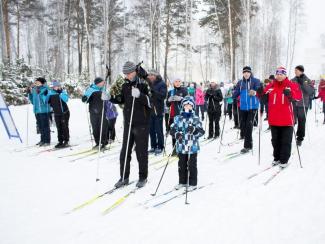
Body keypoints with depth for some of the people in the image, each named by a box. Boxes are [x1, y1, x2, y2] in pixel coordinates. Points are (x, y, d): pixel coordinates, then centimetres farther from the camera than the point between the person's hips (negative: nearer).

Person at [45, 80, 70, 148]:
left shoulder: (63, 92, -7)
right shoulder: (50, 93, 2)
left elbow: (66, 99, -23)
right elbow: (47, 101, 3)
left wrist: (60, 93, -29)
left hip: (65, 113, -3)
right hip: (56, 114, 3)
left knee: (65, 127, 2)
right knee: (59, 128, 9)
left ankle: (66, 141, 9)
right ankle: (60, 141, 18)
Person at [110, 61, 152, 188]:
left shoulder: (145, 84, -9)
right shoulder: (126, 85, 8)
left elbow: (151, 102, -19)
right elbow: (121, 99, 18)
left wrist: (139, 95, -35)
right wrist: (110, 97, 0)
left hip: (141, 124, -5)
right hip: (128, 123, 5)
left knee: (141, 152, 4)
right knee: (125, 151, 9)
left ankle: (143, 177, 19)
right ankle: (124, 177, 20)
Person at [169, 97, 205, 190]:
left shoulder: (195, 119, -3)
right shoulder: (178, 118, 5)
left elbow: (201, 132, -8)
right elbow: (172, 129, 5)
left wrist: (194, 130, -26)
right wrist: (176, 134, -15)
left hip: (192, 146, -3)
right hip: (181, 146, 3)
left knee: (192, 165, 4)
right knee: (181, 165, 14)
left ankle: (193, 183, 16)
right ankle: (182, 182, 28)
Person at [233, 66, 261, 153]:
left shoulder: (255, 81, -3)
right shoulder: (240, 83, 9)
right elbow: (236, 93, 7)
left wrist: (255, 92, -37)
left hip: (253, 106, -4)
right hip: (243, 107, 5)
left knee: (249, 126, -9)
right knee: (243, 125, 7)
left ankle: (247, 146, -2)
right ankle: (248, 143, 23)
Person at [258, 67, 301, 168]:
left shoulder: (291, 85, -3)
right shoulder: (271, 86, 6)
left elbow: (298, 96, -16)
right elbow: (264, 98, 7)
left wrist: (290, 94, -35)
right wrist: (261, 94, -14)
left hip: (287, 119, -3)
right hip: (274, 119, 4)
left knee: (286, 141, 5)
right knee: (275, 140, 15)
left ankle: (284, 160, 15)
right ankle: (277, 158, 29)